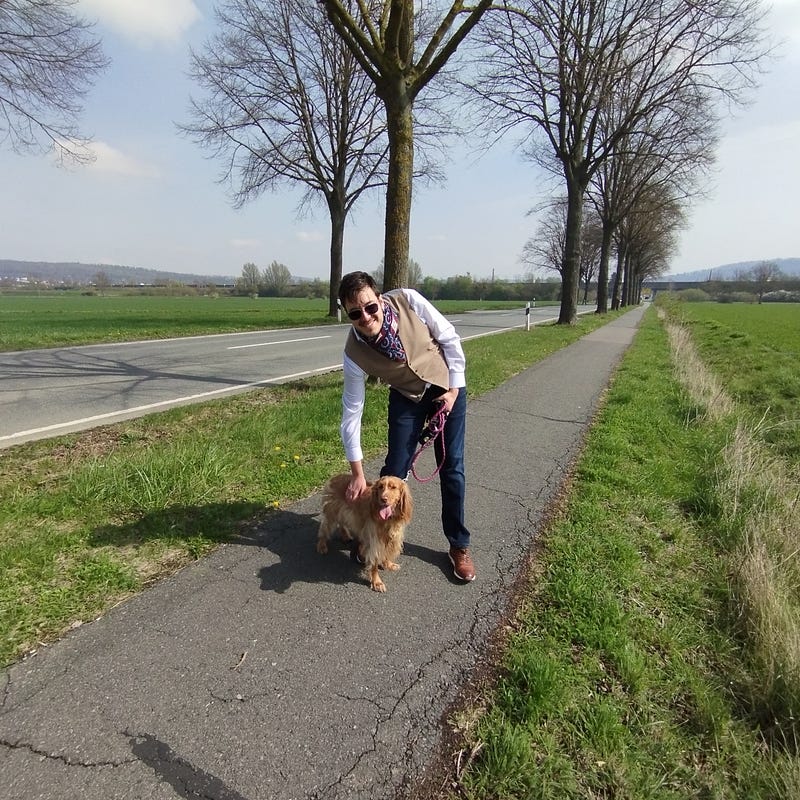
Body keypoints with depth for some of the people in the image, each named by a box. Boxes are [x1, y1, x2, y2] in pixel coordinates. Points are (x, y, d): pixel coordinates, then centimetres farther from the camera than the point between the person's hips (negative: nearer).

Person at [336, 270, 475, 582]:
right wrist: (357, 473, -14)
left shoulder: (407, 301, -29)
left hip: (447, 387, 0)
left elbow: (449, 338, -13)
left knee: (451, 467, 1)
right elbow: (351, 413, -18)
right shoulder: (355, 354, -26)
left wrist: (454, 387, -12)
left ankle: (459, 545, 17)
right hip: (407, 396, 0)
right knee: (395, 469, -3)